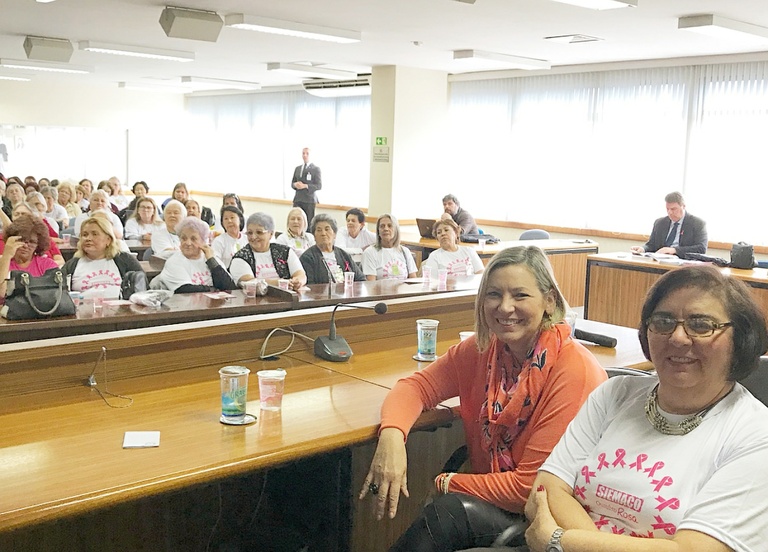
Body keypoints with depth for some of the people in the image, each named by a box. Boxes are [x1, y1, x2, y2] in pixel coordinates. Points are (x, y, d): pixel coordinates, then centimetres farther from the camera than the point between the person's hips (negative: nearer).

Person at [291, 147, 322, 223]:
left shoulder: (316, 169, 0)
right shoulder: (297, 168, 16)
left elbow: (319, 186, -6)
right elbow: (292, 183, 19)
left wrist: (305, 186, -19)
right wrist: (295, 184, -5)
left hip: (309, 200, -4)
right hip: (298, 199, 4)